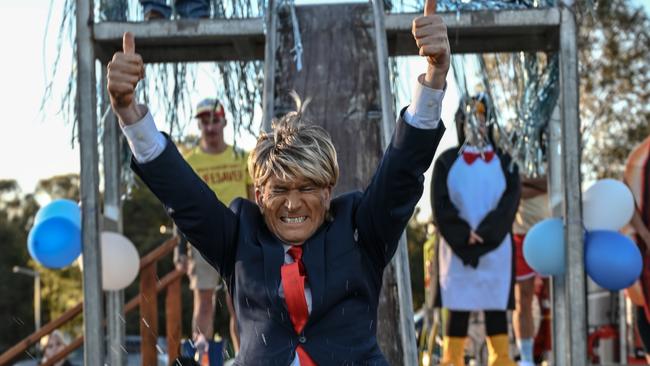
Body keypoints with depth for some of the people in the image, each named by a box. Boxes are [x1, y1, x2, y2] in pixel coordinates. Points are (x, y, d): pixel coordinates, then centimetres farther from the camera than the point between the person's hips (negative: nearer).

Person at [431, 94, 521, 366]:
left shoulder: (504, 163, 8)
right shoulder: (447, 162, 6)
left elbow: (508, 206, -2)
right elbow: (440, 206, -2)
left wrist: (482, 237, -13)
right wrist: (465, 237, -13)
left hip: (495, 249, 1)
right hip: (456, 249, -1)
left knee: (496, 307, 0)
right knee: (458, 308, -1)